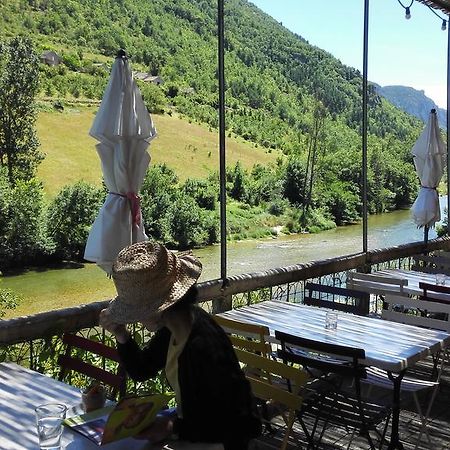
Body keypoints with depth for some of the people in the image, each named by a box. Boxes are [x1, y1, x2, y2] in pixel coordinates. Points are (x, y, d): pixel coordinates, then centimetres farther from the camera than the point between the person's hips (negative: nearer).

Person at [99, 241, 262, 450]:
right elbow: (141, 371, 5)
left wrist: (173, 428, -26)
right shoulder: (176, 326, -8)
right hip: (192, 424, 7)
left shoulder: (201, 346, -34)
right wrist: (121, 336, -9)